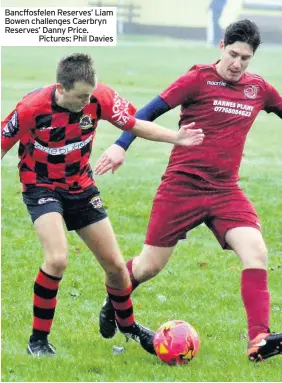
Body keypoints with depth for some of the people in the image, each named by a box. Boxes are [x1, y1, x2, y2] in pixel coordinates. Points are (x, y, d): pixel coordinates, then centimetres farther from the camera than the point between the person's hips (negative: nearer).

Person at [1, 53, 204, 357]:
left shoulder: (100, 98, -19)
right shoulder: (32, 108, -27)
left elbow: (133, 124, -4)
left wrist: (175, 138, -16)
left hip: (81, 187, 4)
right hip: (41, 188, -4)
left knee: (115, 265, 7)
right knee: (57, 259, -28)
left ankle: (128, 325, 36)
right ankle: (38, 340, -11)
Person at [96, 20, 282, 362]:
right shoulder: (198, 80, -8)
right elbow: (151, 111, -10)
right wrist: (121, 146, -21)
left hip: (225, 190, 3)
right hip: (181, 187, -3)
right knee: (150, 265, 5)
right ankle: (113, 303, 37)